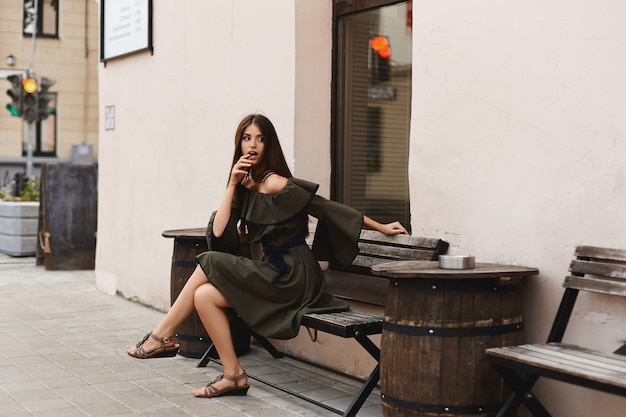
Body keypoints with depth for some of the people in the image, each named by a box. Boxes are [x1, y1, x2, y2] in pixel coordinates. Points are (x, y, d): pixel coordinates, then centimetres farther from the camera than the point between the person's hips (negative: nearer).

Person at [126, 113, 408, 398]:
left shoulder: (274, 184, -14)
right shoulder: (246, 185, 10)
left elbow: (327, 207, -10)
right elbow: (218, 232, 1)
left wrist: (381, 227, -7)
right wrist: (233, 184, -4)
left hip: (291, 276, -8)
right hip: (274, 271, 8)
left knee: (209, 264, -13)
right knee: (204, 295, -6)